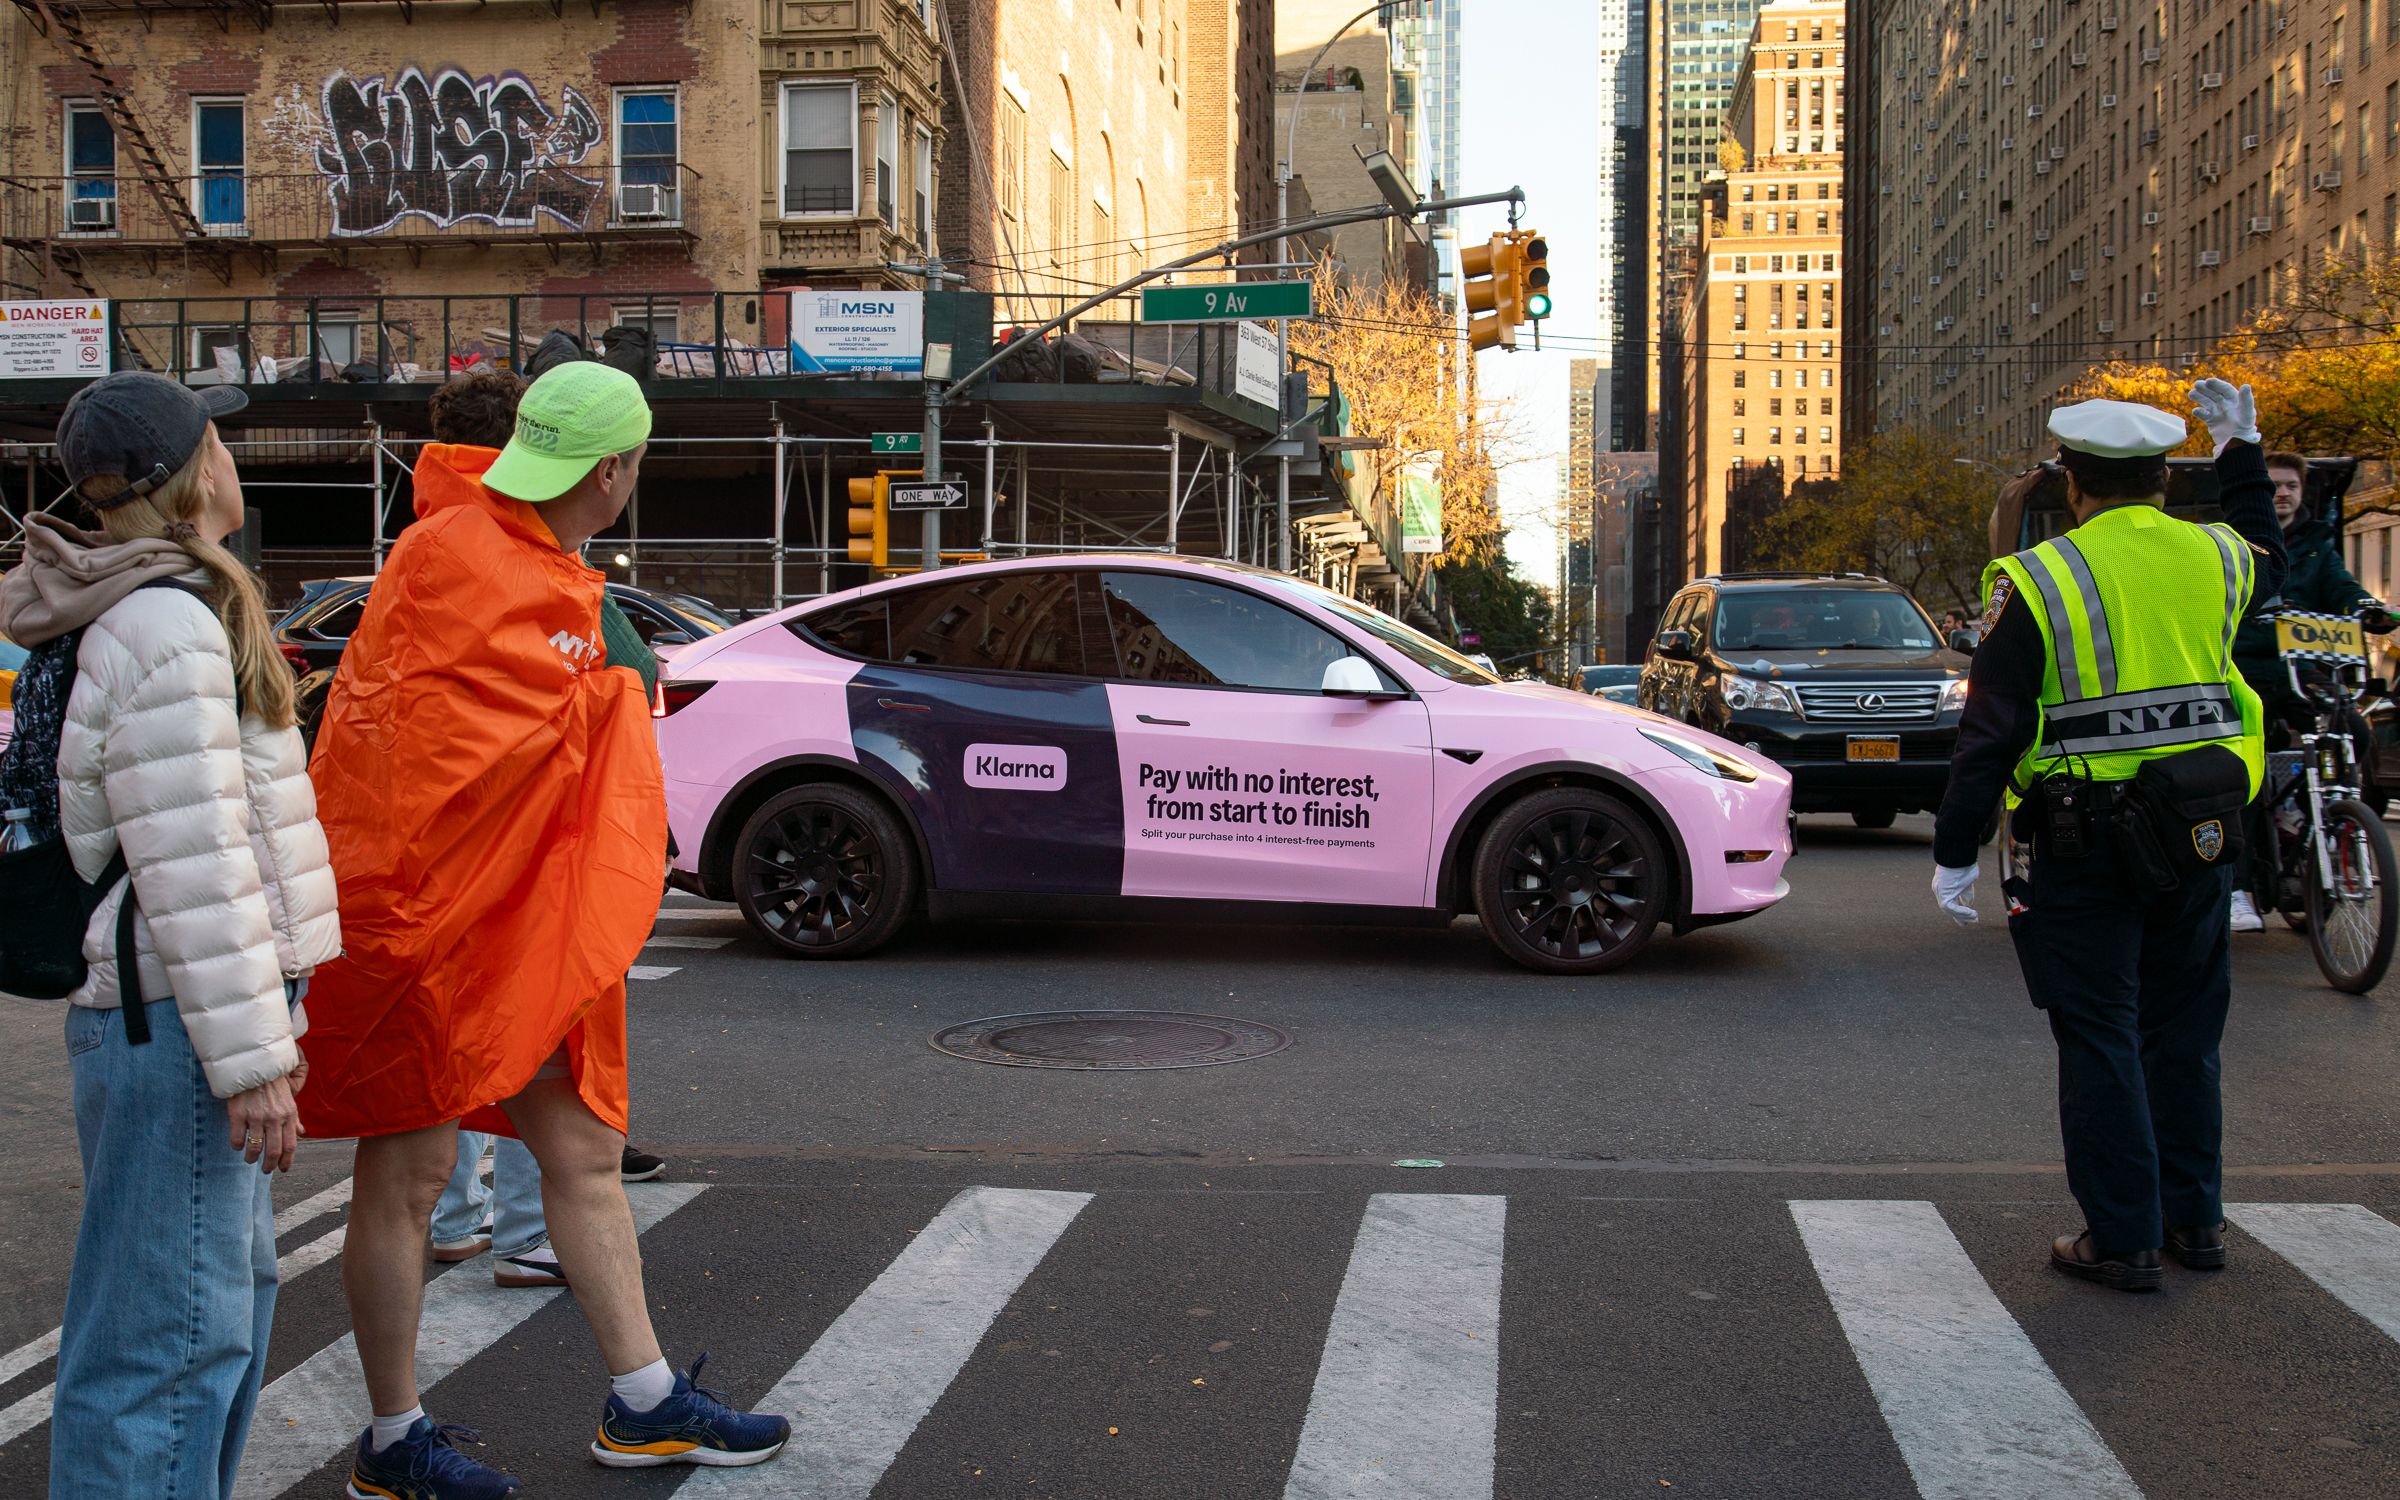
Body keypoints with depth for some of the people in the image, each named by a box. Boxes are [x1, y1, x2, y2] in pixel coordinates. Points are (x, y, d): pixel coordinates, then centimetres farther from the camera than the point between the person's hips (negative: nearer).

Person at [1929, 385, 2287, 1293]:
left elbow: (1990, 732, -11)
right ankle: (2193, 1218, 28)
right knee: (2183, 1032, 17)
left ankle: (2123, 1239, 8)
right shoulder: (2214, 557, 3)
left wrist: (1954, 853, -6)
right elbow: (2269, 563, 31)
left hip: (2085, 843, -5)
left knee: (2100, 1040, 3)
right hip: (2199, 836, 5)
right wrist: (2242, 454, 39)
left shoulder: (2037, 581, -11)